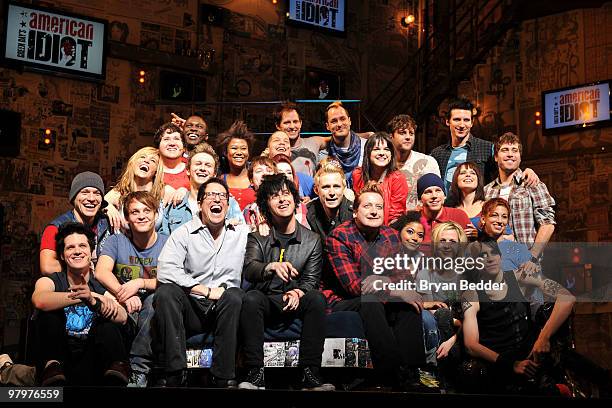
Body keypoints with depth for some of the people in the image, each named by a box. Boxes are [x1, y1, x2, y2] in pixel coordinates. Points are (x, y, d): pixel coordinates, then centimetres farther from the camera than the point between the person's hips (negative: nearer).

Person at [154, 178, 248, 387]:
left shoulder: (242, 233, 11)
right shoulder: (184, 233, 3)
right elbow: (165, 271, -13)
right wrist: (207, 291, -15)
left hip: (224, 309, 1)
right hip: (191, 308, 0)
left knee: (235, 297, -32)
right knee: (165, 293, -29)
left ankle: (224, 378, -27)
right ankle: (174, 375, -27)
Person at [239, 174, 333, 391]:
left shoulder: (312, 240, 6)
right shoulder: (257, 237, 3)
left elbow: (310, 281, 3)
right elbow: (249, 270, -16)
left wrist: (298, 293, -21)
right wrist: (272, 267, -38)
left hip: (296, 302, 1)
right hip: (266, 301, -1)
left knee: (316, 298, -30)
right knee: (251, 298, -33)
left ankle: (310, 373, -31)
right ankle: (255, 373, -33)